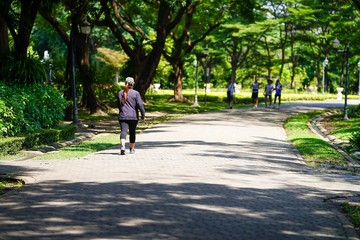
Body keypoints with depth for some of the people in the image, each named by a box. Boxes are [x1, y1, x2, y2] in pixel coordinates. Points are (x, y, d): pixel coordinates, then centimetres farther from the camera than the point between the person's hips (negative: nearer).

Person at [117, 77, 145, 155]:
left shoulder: (120, 93, 7)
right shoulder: (135, 93, -4)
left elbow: (118, 105, 19)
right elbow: (140, 104, -11)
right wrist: (143, 114, -4)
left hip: (123, 116, 1)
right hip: (133, 116, -1)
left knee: (123, 131, -9)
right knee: (132, 132, 13)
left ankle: (122, 146, -33)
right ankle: (132, 149, 25)